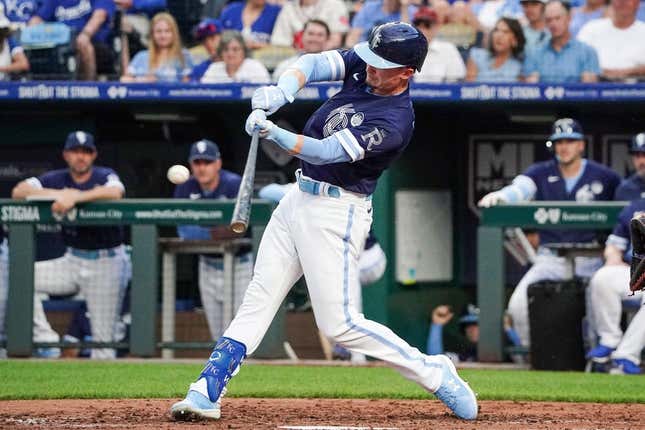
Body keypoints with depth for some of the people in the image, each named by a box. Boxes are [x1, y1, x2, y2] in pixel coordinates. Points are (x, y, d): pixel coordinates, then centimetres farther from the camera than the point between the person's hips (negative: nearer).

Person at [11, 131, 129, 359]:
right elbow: (18, 191, -11)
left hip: (105, 263, -4)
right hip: (72, 262, 4)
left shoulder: (104, 176, -7)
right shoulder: (56, 179, 3)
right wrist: (58, 194, -22)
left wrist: (74, 197, -41)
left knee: (103, 337, -4)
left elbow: (115, 192, -31)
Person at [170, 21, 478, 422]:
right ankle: (206, 392, 5)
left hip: (337, 213, -8)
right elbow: (313, 64, -5)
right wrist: (281, 91, -25)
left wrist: (273, 132, -40)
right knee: (257, 301, 5)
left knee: (340, 324, -8)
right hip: (299, 198, 8)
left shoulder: (396, 122, -24)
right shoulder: (364, 66, 0)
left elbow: (327, 151, -30)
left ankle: (433, 372, 5)